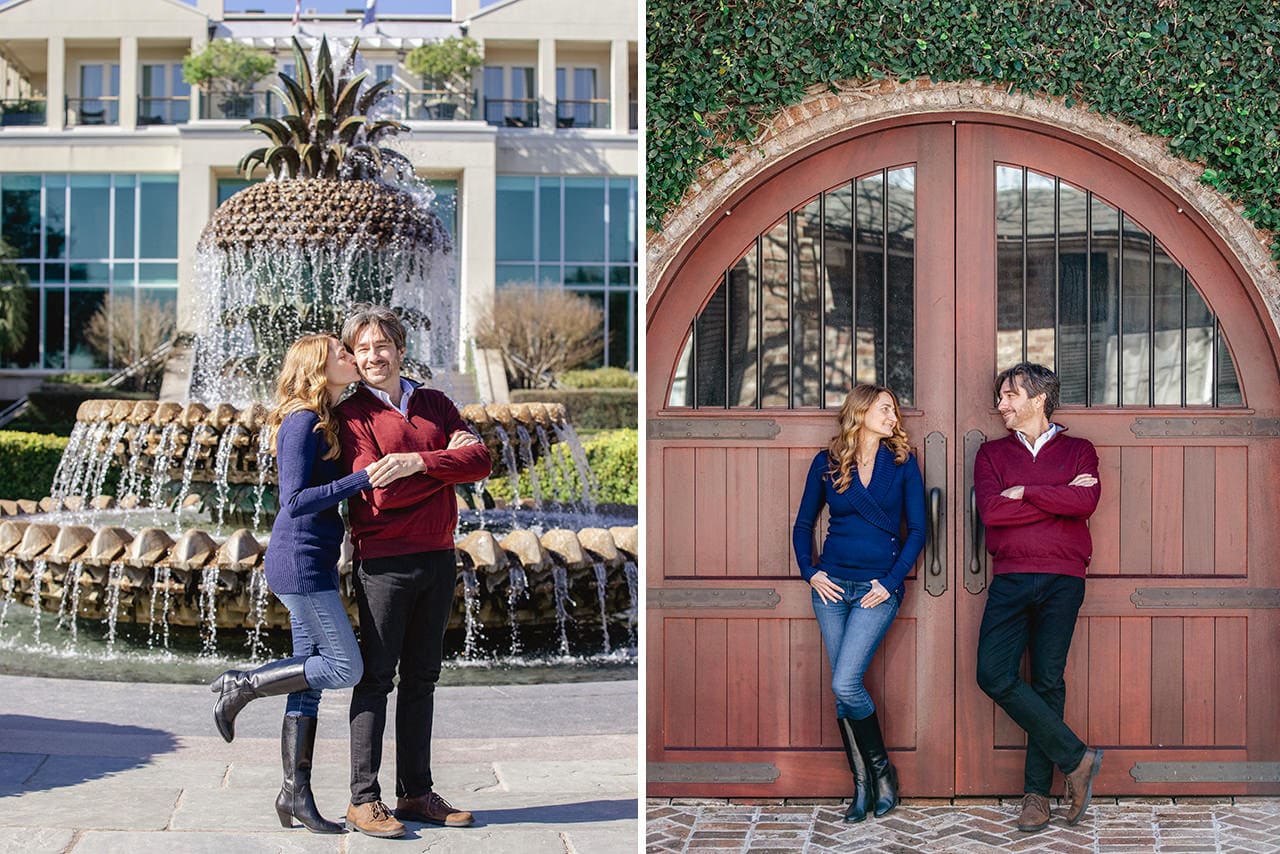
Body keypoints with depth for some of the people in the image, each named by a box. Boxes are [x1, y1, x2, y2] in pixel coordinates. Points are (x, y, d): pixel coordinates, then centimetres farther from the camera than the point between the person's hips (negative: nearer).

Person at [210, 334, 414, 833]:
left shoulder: (329, 421, 15)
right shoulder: (302, 422, -13)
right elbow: (296, 501, -19)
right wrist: (362, 480, -25)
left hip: (313, 567, 9)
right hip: (300, 564, -9)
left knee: (310, 681, 10)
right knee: (345, 668, -7)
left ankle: (296, 792, 15)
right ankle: (242, 685, 4)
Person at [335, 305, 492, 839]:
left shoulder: (435, 404, 13)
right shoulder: (352, 415, -2)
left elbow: (481, 461, -2)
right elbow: (380, 494, -16)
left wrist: (418, 462, -14)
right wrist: (447, 460, -7)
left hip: (437, 557, 5)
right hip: (383, 562, -5)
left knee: (421, 677, 11)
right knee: (376, 677, -3)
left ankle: (416, 792, 19)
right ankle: (363, 801, 3)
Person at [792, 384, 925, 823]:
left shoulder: (902, 462, 2)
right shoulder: (827, 463, 6)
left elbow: (917, 530, 1)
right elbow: (803, 525, 13)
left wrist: (891, 581, -7)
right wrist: (810, 572, -1)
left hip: (878, 587, -3)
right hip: (833, 585, 3)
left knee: (845, 683, -16)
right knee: (843, 688, 3)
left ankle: (881, 770, 5)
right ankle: (862, 784, 13)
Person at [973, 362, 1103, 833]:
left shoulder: (1078, 450, 12)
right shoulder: (992, 453, 15)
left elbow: (1086, 501, -9)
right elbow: (990, 509, -4)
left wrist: (1025, 492, -6)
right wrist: (1059, 499, -4)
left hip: (1062, 579, -1)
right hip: (1010, 579, 2)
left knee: (1048, 682, -2)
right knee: (994, 674, -13)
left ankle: (1037, 792, 5)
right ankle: (1075, 757, -3)